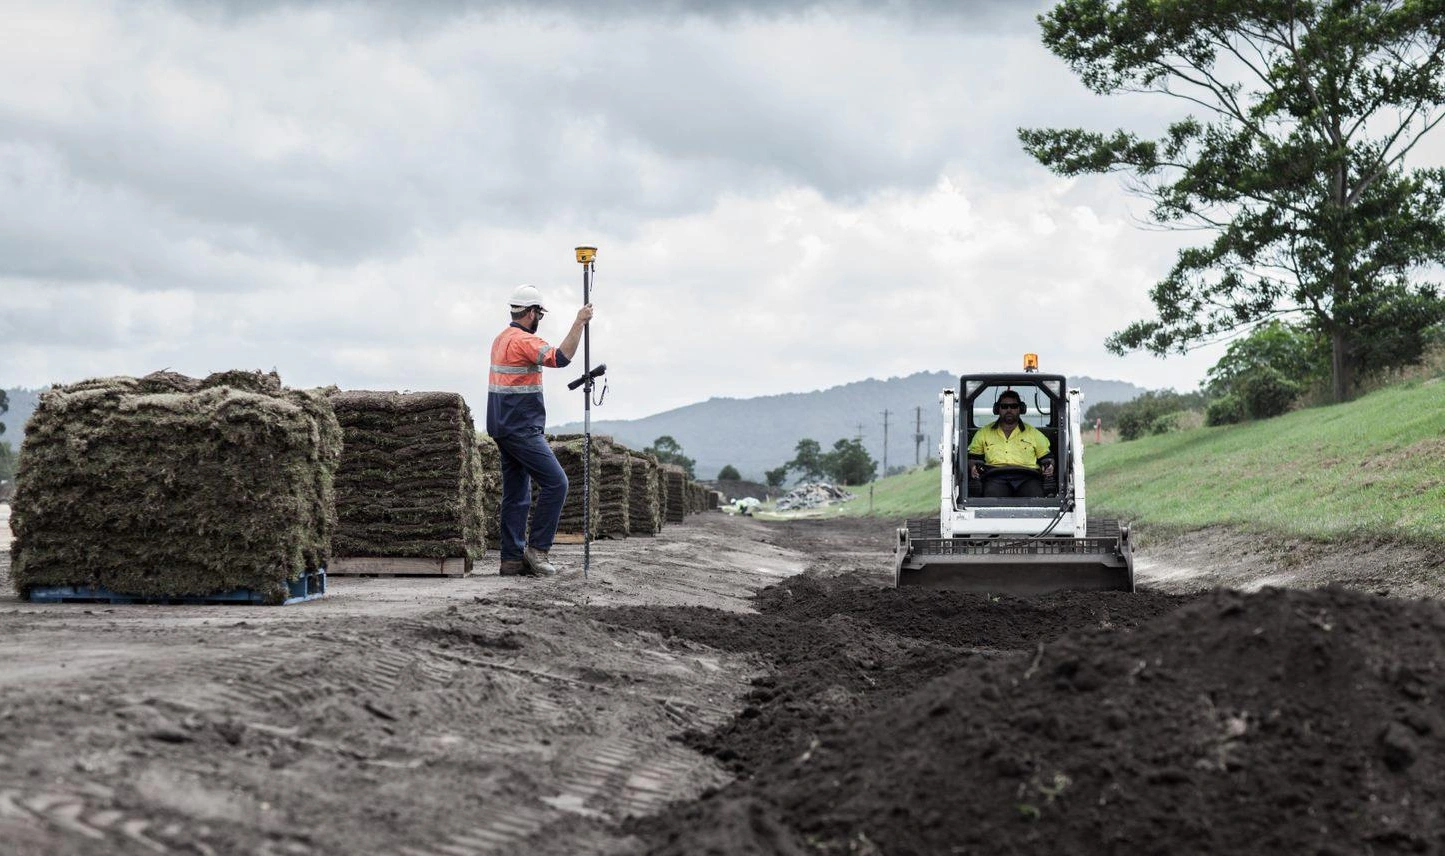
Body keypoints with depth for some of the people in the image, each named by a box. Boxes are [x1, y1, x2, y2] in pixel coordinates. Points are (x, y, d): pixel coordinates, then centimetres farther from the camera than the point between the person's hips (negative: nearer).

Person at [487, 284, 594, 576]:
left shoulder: (501, 338, 18)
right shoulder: (523, 340, -14)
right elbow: (560, 358, -27)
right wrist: (578, 324, -23)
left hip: (504, 428, 10)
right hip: (521, 429, -10)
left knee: (516, 495, 9)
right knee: (555, 483, -9)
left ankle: (512, 559, 8)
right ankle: (537, 548, -9)